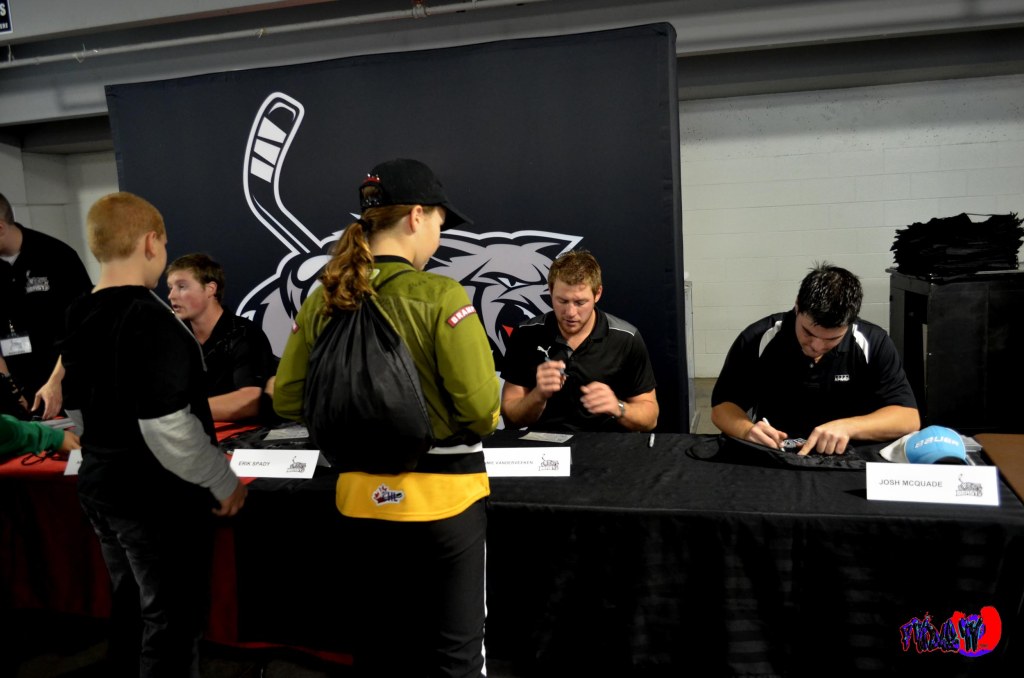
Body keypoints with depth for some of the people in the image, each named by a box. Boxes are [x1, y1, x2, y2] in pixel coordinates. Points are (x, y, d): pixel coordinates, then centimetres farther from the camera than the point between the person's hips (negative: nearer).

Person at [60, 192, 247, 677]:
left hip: (101, 487, 9)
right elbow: (167, 430, -27)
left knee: (130, 605, 23)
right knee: (172, 618, 7)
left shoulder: (79, 319, 4)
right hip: (159, 497, -9)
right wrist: (224, 482, -14)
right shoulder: (151, 320, -23)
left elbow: (78, 413, 13)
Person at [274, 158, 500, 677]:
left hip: (361, 494, 5)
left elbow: (287, 399, 3)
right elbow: (480, 408, -20)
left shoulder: (324, 300, -1)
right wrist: (469, 430, 2)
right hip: (440, 493, -5)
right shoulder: (440, 296, -17)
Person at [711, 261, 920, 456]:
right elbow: (723, 406, -4)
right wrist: (747, 430, -24)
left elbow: (908, 418, -9)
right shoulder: (757, 340, -9)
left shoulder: (873, 344, -7)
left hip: (848, 460, 1)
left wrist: (847, 427, -25)